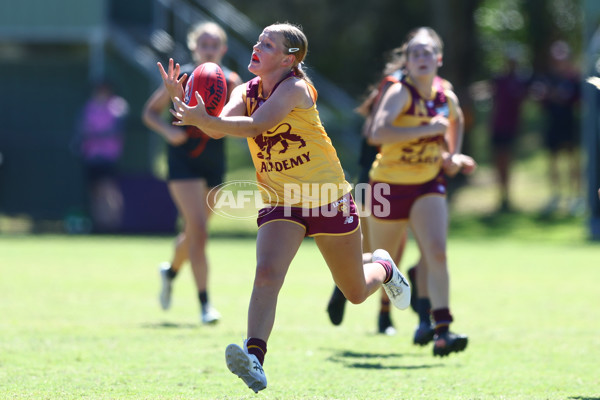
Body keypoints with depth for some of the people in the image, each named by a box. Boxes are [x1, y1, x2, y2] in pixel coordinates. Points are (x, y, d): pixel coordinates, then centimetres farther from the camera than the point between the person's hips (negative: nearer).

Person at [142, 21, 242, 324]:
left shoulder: (231, 82, -2)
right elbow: (150, 112, 0)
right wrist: (167, 130, -19)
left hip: (214, 161, 4)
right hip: (183, 160, -4)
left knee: (194, 231, 16)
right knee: (198, 230, -16)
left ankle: (171, 271, 48)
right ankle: (204, 304, -15)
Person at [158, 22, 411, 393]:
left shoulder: (295, 88, -20)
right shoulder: (247, 92, -1)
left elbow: (255, 125, -36)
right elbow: (220, 127, -18)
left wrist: (204, 120, -48)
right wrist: (186, 104, -35)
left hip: (327, 197, -3)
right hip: (280, 203, 3)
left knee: (356, 292, 13)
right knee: (266, 273, -25)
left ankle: (383, 268, 48)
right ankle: (255, 357, -35)